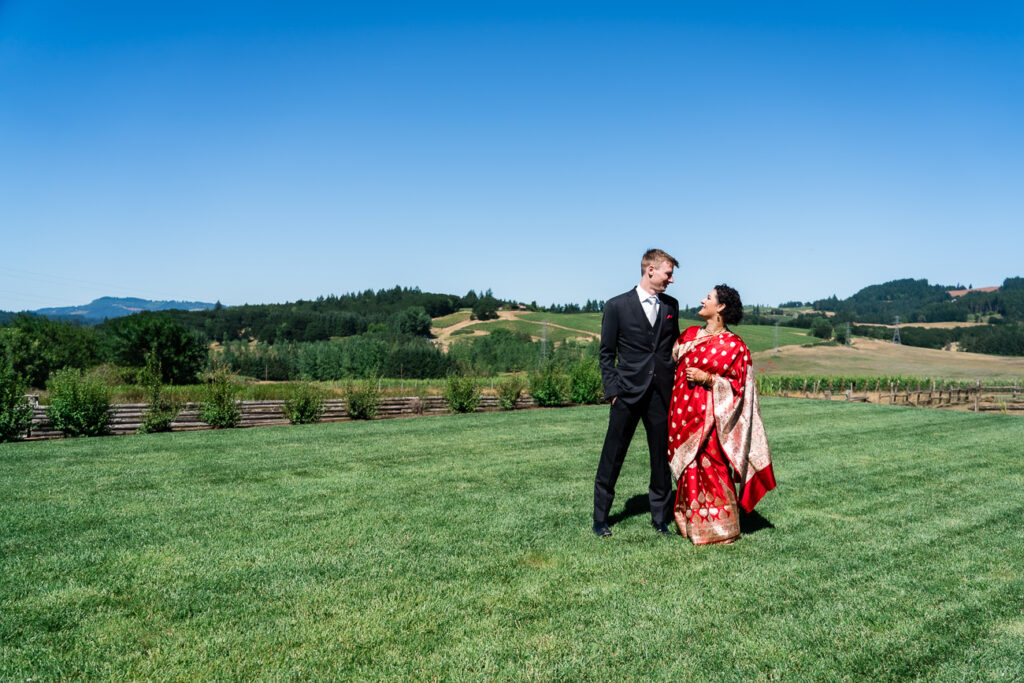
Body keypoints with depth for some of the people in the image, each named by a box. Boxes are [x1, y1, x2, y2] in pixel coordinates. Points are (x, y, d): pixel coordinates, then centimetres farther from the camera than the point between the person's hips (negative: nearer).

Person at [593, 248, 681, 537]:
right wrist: (612, 390, -6)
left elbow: (674, 347, 18)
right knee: (612, 457, 2)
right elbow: (606, 353, 1)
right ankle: (600, 518, 15)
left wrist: (676, 383, 7)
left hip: (661, 394, 4)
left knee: (662, 458, 9)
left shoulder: (671, 306, 11)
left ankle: (660, 518, 22)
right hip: (628, 394, -3)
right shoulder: (617, 306, 0)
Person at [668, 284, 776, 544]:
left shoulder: (734, 346, -6)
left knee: (710, 470, -4)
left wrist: (707, 378, -16)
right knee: (687, 469, 11)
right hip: (682, 414, 6)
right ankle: (691, 525, 24)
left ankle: (721, 529, 13)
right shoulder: (690, 334, 10)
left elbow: (738, 385, -7)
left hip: (708, 416, -5)